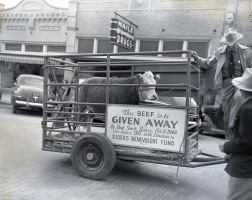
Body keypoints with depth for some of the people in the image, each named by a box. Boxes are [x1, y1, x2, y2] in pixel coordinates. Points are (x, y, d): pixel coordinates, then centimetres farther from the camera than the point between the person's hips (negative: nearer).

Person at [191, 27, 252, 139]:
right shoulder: (220, 52, 8)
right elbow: (207, 64, 14)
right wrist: (197, 58, -3)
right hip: (226, 83, 2)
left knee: (238, 97, -36)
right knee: (226, 113, 3)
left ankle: (233, 127, -25)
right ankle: (228, 139, 17)